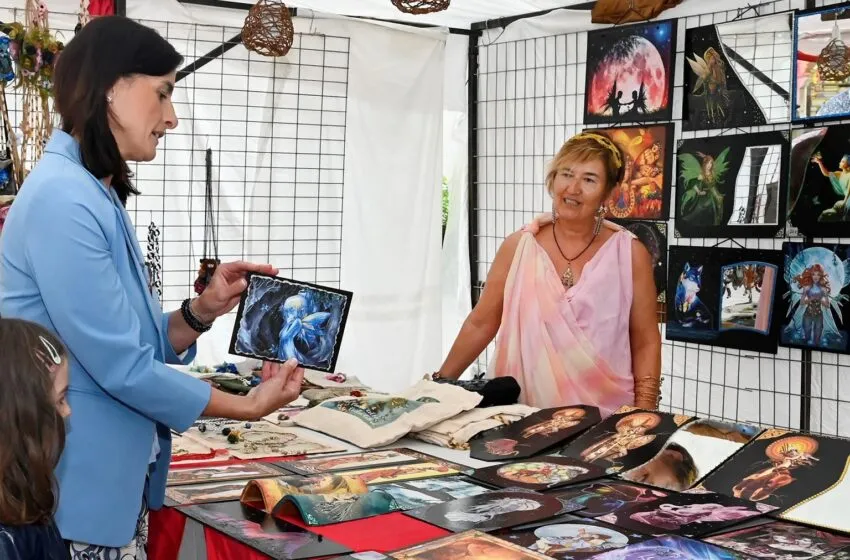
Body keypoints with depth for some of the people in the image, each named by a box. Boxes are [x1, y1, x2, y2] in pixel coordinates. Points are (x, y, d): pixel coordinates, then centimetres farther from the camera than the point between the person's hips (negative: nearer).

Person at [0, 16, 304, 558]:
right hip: (76, 489, -9)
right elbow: (121, 367, -22)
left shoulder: (97, 196, 12)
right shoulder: (63, 199, -20)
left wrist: (204, 310, -5)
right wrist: (249, 406, -12)